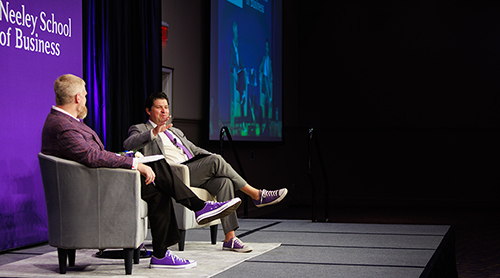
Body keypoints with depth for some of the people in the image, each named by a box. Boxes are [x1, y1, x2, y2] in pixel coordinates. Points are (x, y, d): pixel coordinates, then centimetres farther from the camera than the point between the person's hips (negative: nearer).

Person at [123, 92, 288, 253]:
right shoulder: (140, 130, 13)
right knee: (215, 161, -25)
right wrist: (154, 132, -22)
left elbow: (194, 149, 28)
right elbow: (128, 145, -8)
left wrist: (216, 161, 9)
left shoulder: (175, 131, 35)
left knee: (224, 181, -24)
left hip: (195, 173, 7)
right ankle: (257, 195, -16)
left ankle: (230, 238, -28)